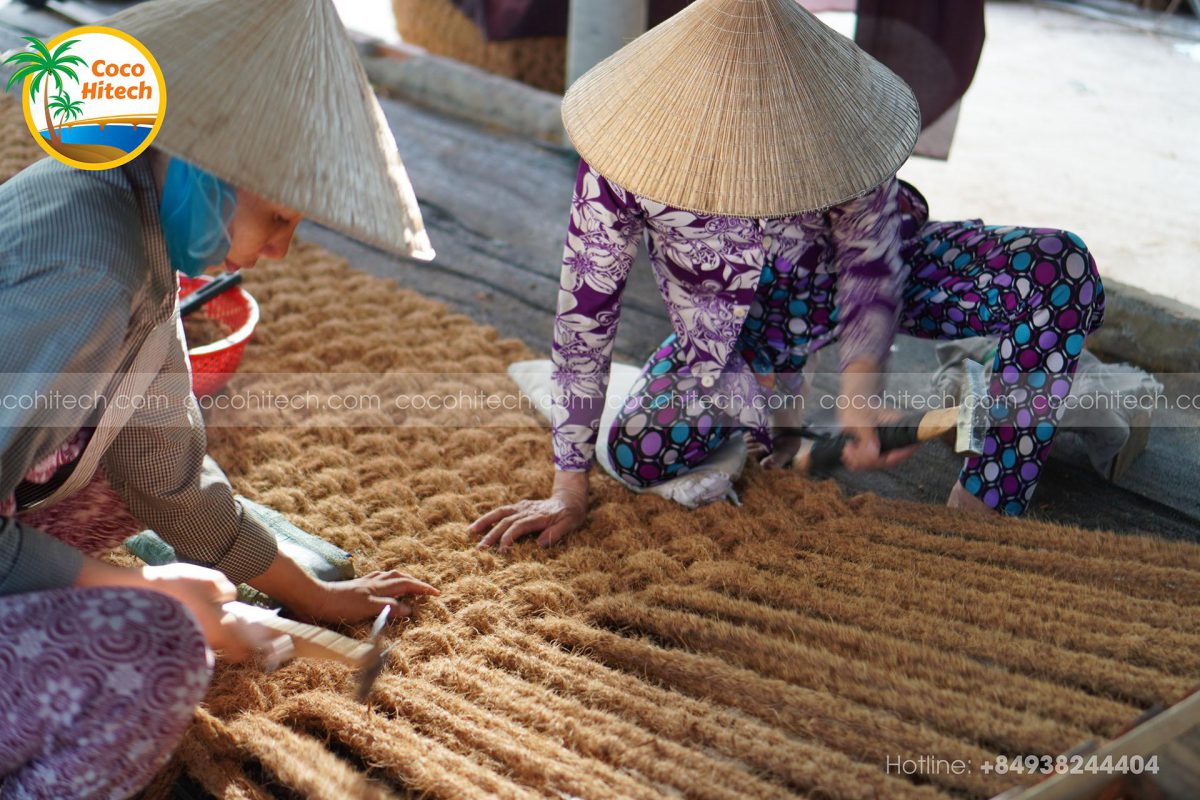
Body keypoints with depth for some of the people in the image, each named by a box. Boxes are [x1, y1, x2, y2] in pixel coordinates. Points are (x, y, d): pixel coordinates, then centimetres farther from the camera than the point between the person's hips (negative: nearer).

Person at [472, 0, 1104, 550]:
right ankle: (772, 389, 9)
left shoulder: (828, 121, -32)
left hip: (844, 274, 1)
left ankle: (983, 513, -10)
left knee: (1063, 268, -22)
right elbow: (584, 313, -26)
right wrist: (569, 489, -23)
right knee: (637, 457, -23)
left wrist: (860, 387, -37)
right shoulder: (622, 165, -34)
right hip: (733, 330, 0)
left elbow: (871, 254, -19)